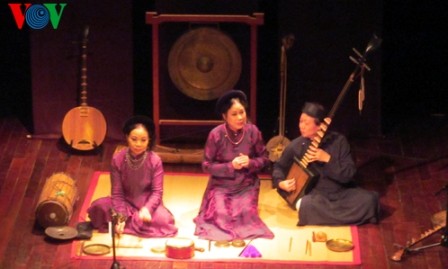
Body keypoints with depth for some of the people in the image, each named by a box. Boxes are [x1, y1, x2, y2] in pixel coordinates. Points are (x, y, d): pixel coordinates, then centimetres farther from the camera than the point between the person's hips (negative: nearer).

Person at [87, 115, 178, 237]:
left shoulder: (155, 161, -14)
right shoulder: (117, 159, -13)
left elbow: (157, 191, -14)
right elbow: (117, 192, -12)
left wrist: (147, 209, -34)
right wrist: (121, 216, -26)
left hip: (147, 203, 0)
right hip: (126, 202, 0)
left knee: (163, 219, -32)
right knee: (98, 206, -26)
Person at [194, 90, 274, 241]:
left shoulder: (253, 131, -8)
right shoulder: (216, 134, -15)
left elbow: (264, 159, 3)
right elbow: (207, 166, -9)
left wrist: (250, 163, -19)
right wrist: (230, 166, -21)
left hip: (246, 186, 1)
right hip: (221, 186, -1)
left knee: (246, 216, -21)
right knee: (221, 216, -21)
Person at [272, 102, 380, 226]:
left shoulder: (338, 141, -3)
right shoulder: (295, 146, 1)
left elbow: (349, 174, -7)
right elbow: (279, 167, 17)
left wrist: (327, 159, -19)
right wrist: (281, 183, -5)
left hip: (342, 192, 1)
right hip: (315, 194, -1)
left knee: (368, 199, -28)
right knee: (308, 204, -38)